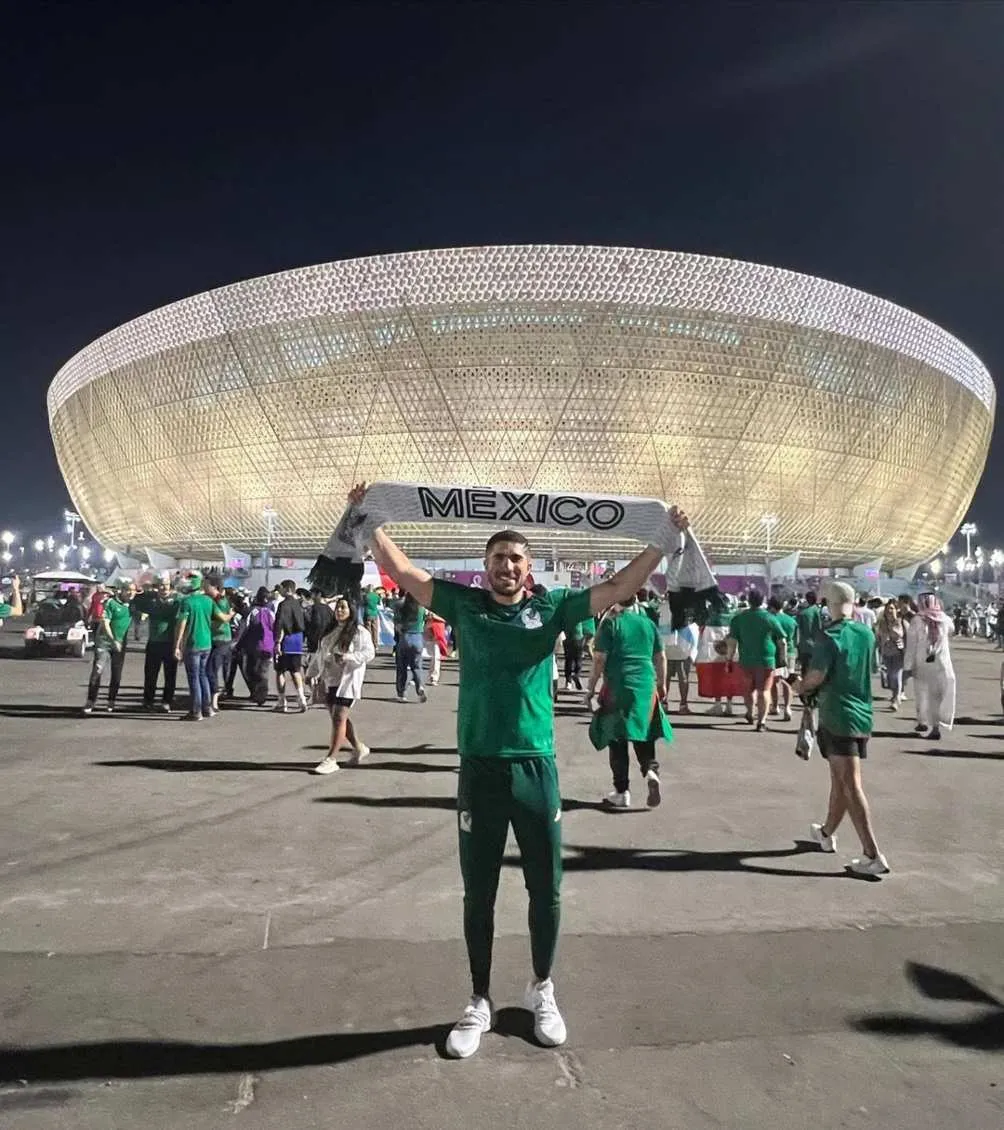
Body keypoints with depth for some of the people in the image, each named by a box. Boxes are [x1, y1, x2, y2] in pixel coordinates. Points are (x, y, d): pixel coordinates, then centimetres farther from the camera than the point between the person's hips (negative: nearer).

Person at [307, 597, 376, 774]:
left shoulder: (359, 632, -6)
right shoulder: (330, 631, 16)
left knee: (339, 718, -10)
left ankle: (331, 760, -7)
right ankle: (359, 748, 29)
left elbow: (369, 652, -14)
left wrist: (347, 657, -25)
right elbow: (319, 653, 22)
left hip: (347, 681, -7)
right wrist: (312, 672, 19)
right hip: (330, 681, 7)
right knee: (339, 718, 12)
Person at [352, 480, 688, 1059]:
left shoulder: (552, 607, 2)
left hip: (537, 767, 0)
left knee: (546, 889, 13)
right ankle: (481, 1002, 29)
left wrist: (663, 543, -6)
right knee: (479, 894, 11)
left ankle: (543, 991, 35)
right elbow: (401, 570, 5)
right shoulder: (464, 604, 2)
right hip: (479, 769, 0)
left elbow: (617, 588, 0)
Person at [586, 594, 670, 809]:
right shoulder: (649, 624, 8)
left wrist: (591, 688, 0)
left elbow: (599, 660, -8)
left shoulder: (610, 623, -4)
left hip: (617, 688, -3)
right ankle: (651, 770, -9)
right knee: (644, 736, 16)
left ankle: (621, 793, 9)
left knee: (617, 740, 6)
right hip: (646, 688, 3)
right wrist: (661, 685, 24)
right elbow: (661, 658, 12)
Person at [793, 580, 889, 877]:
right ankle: (827, 833, 36)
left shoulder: (829, 636, -15)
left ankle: (873, 856, -9)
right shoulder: (867, 634, 5)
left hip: (838, 717, -7)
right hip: (862, 715, 7)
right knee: (839, 779, 20)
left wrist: (801, 686, 0)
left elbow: (816, 677, -20)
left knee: (851, 786, -7)